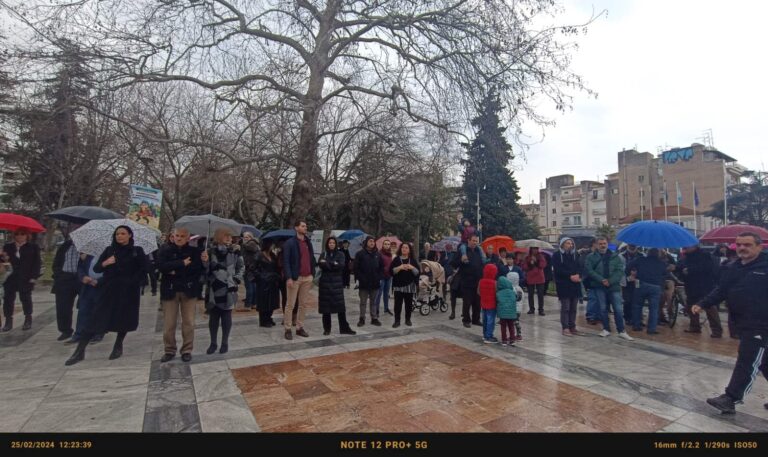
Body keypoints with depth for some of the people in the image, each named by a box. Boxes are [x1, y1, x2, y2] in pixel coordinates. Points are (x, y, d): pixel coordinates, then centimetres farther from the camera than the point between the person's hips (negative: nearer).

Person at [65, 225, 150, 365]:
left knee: (124, 319, 6)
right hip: (110, 289, 2)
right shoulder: (109, 250, 7)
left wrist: (135, 281, -10)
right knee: (96, 319, -4)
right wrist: (104, 263, -15)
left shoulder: (137, 251, 0)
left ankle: (118, 347, 25)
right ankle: (80, 351, 1)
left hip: (128, 291, -1)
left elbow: (146, 268, -3)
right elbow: (96, 269, 4)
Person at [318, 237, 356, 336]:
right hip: (325, 282, 1)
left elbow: (341, 266, -12)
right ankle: (327, 328, 13)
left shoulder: (340, 254, 5)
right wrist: (333, 264, -19)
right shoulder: (323, 254, 9)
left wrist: (327, 263, -15)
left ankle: (344, 328, 3)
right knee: (325, 306, 3)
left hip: (337, 282, -1)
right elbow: (320, 264, -10)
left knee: (340, 305, -3)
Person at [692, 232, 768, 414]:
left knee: (747, 362, -3)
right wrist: (702, 304, -3)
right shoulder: (734, 268, 10)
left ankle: (730, 399, 1)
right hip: (742, 323, 6)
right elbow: (720, 290, 9)